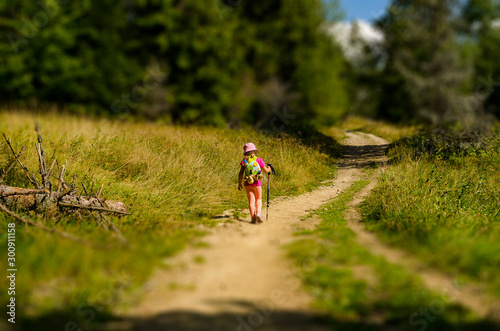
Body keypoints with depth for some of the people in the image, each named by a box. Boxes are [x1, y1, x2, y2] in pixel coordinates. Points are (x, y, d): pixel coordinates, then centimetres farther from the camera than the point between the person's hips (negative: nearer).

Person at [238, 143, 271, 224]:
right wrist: (269, 169, 24)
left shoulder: (244, 161, -2)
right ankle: (258, 213, -9)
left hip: (248, 184, 1)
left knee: (251, 201, 7)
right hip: (257, 183, -1)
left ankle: (253, 218, 1)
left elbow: (241, 173, -4)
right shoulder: (258, 160, -5)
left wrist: (239, 183, 6)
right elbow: (266, 170, 1)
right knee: (258, 199, 15)